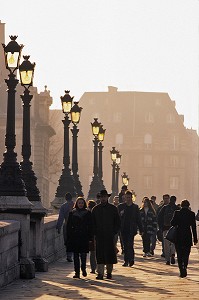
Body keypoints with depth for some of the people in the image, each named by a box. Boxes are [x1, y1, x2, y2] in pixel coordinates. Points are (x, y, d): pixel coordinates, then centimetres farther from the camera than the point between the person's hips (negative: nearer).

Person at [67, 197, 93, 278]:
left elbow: (90, 226, 4)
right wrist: (69, 237, 0)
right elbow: (69, 226, 7)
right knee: (76, 255, 0)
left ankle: (83, 269, 23)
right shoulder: (72, 213, 7)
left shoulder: (88, 213, 5)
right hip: (75, 237, 1)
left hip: (84, 237, -1)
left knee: (83, 254, -1)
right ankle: (77, 272, 5)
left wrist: (90, 238, -2)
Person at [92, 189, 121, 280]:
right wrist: (95, 233, 0)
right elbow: (92, 222, 12)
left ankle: (109, 272, 14)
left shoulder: (113, 208, 6)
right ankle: (100, 273, -7)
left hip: (110, 236, 0)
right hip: (99, 236, 0)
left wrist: (114, 232, -2)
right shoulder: (95, 209, 9)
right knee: (100, 255, -5)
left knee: (110, 254, 2)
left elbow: (118, 222, 8)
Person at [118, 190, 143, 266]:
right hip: (123, 229, 2)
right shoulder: (120, 206, 6)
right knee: (125, 245, 5)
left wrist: (140, 230, 7)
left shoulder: (135, 207, 7)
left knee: (130, 245, -13)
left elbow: (138, 219, 9)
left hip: (131, 229, -1)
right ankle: (126, 261, 12)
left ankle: (130, 260, -9)